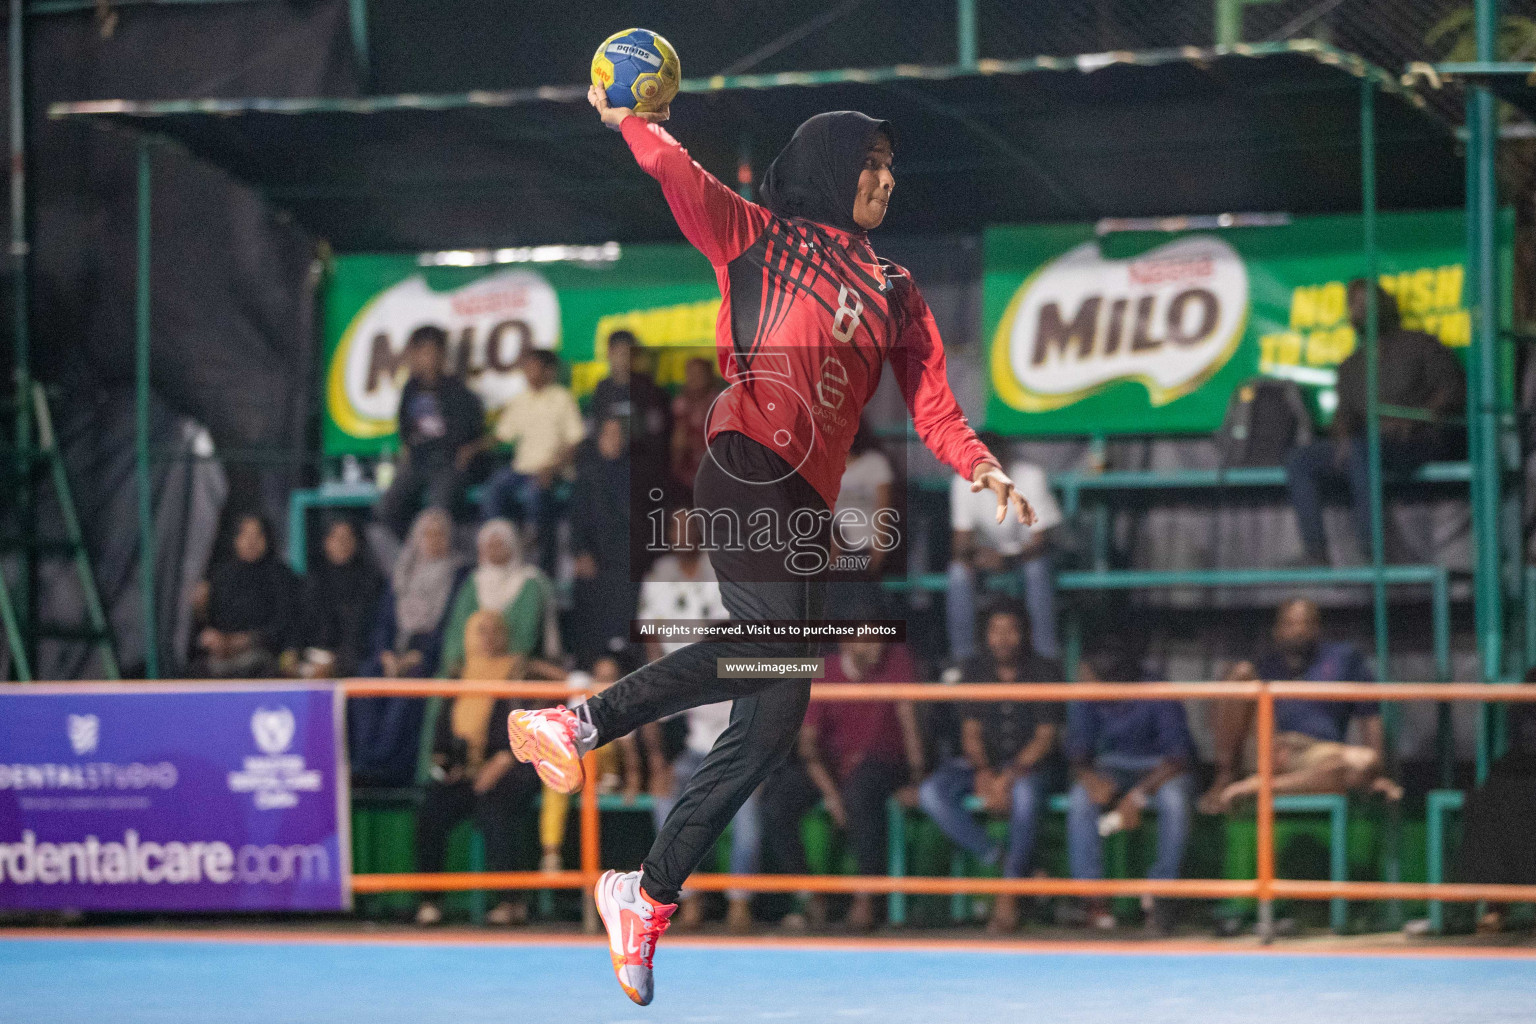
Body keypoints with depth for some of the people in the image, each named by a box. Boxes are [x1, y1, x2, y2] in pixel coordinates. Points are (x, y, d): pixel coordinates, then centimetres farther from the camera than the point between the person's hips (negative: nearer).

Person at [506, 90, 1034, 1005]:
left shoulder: (896, 294, 25)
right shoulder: (762, 237, 13)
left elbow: (930, 397, 15)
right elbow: (680, 177, 2)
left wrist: (981, 468, 0)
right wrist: (627, 118, -9)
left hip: (809, 503, 6)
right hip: (748, 463, -6)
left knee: (775, 716, -2)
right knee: (774, 644, -30)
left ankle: (650, 893, 3)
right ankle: (579, 722, -21)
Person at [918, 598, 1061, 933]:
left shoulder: (1044, 671, -4)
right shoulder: (975, 670, 5)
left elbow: (1045, 739, -8)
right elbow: (971, 733, 2)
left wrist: (1008, 777, -22)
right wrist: (984, 774, -18)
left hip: (1026, 764, -3)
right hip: (982, 763, 3)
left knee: (1025, 792, -39)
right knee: (932, 792, -27)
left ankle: (1009, 894, -31)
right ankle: (1001, 863, -26)